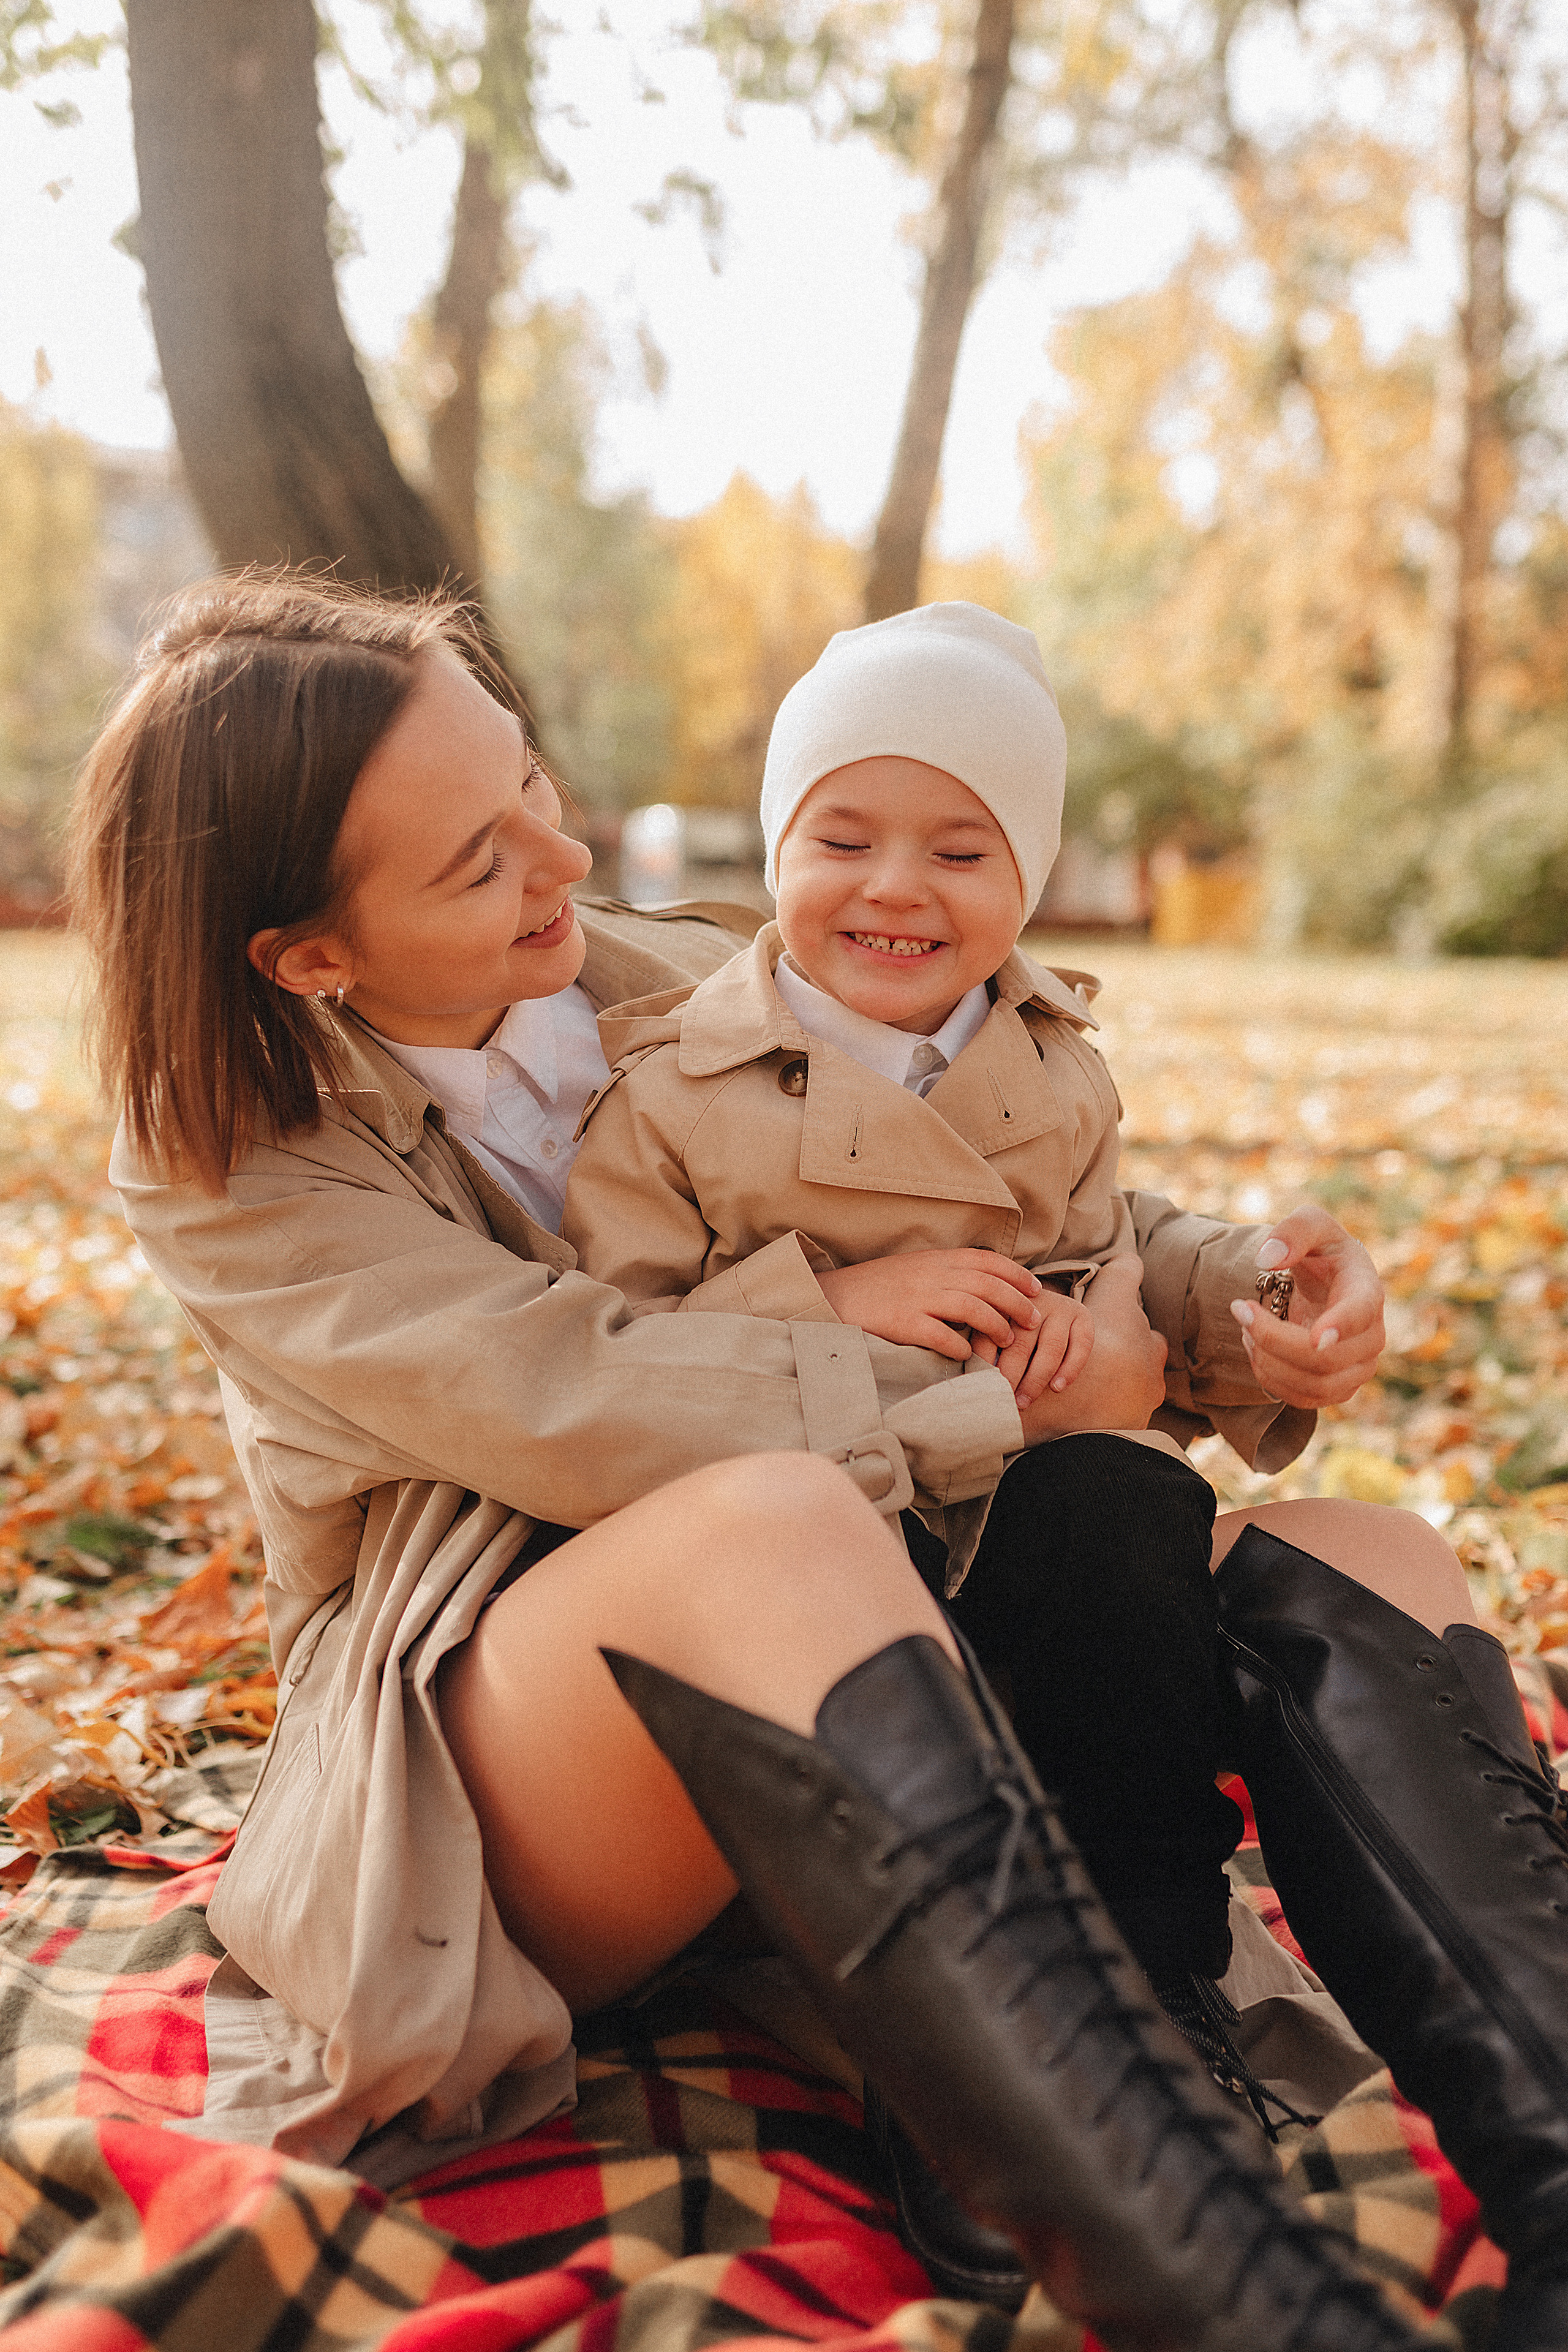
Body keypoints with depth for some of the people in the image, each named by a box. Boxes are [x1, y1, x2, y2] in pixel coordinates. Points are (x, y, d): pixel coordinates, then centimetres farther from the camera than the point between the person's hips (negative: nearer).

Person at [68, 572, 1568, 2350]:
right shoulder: (222, 1169, -6)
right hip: (487, 1764, -5)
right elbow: (580, 1409, -20)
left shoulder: (681, 990, 8)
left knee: (1379, 1566, -13)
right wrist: (1009, 1400, -17)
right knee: (769, 1526, -40)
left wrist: (1220, 1285, -8)